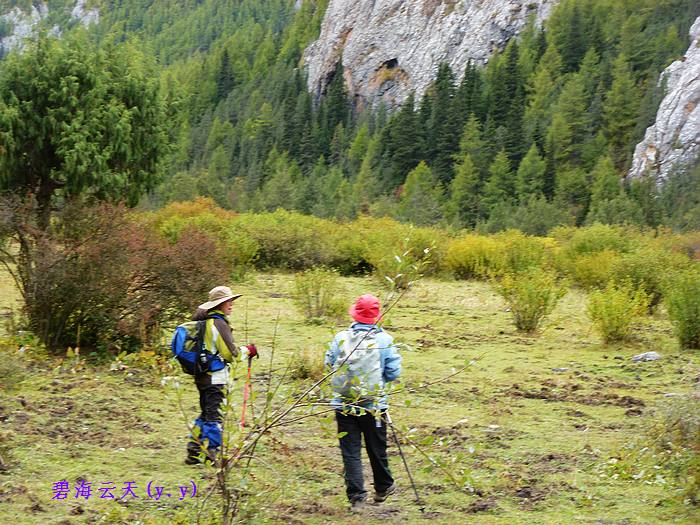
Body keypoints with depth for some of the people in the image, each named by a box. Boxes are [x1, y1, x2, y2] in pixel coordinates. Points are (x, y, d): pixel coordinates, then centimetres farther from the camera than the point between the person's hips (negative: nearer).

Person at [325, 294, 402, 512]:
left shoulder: (340, 337, -5)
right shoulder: (384, 340, -8)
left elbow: (329, 363, 4)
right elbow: (393, 372, -6)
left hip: (343, 404, 0)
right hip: (374, 405, 0)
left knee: (350, 451, 4)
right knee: (377, 448, 16)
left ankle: (356, 497, -3)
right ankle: (383, 488, 34)